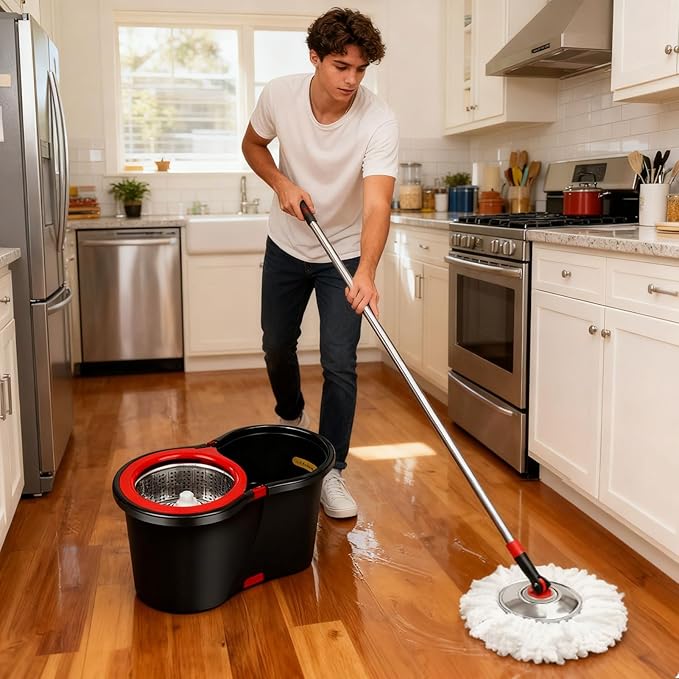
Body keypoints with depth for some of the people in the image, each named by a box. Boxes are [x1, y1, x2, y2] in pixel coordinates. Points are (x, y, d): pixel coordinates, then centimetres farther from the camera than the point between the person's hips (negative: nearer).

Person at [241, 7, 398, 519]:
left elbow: (377, 204, -38)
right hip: (287, 246, 3)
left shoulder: (379, 121, -27)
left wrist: (366, 272, -54)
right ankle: (291, 418, 47)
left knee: (340, 363, -9)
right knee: (277, 344, 16)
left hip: (345, 253, -3)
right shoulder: (279, 95, -17)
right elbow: (253, 144, 3)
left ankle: (332, 473, 6)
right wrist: (281, 183, -16)